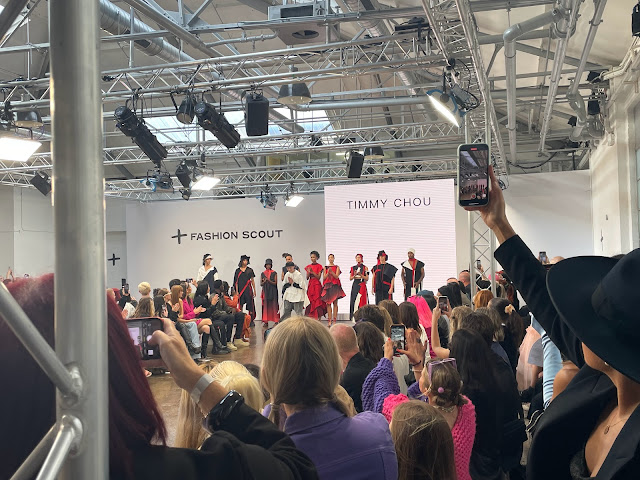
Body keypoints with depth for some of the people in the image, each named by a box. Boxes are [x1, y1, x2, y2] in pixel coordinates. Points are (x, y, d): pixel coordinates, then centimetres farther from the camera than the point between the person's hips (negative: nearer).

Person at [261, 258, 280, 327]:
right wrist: (264, 282, -11)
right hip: (265, 292, 2)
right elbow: (261, 284, 10)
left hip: (273, 292, -2)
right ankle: (266, 322, 2)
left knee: (274, 305, -6)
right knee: (266, 306, -1)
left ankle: (276, 321, -4)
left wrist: (269, 280, -18)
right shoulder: (262, 274, 10)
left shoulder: (274, 273, 2)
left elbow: (275, 283, -3)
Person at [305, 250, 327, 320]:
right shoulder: (308, 266, 12)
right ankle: (310, 318, 3)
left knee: (317, 301, -9)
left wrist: (312, 272, -18)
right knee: (310, 301, 1)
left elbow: (318, 277, -7)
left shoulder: (319, 266, -1)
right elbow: (307, 278, 8)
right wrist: (309, 272, -10)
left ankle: (318, 318, -9)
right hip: (310, 285, 4)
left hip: (317, 285, -4)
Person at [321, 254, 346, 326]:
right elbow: (324, 278, 4)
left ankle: (334, 320, -4)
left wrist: (331, 271, -18)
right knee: (328, 303, -3)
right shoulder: (325, 267, 11)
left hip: (335, 286, -1)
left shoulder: (337, 267, 8)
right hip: (327, 286, 1)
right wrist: (328, 272, -12)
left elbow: (336, 276, -3)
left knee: (335, 303, -4)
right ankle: (329, 320, -3)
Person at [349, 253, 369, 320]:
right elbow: (350, 278, 10)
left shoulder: (365, 267, 3)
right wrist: (354, 275, -9)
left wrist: (361, 275, -15)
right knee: (354, 301, -3)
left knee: (361, 301, -9)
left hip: (362, 286, -3)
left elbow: (367, 279, -1)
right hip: (355, 285, 3)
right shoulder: (353, 268, 12)